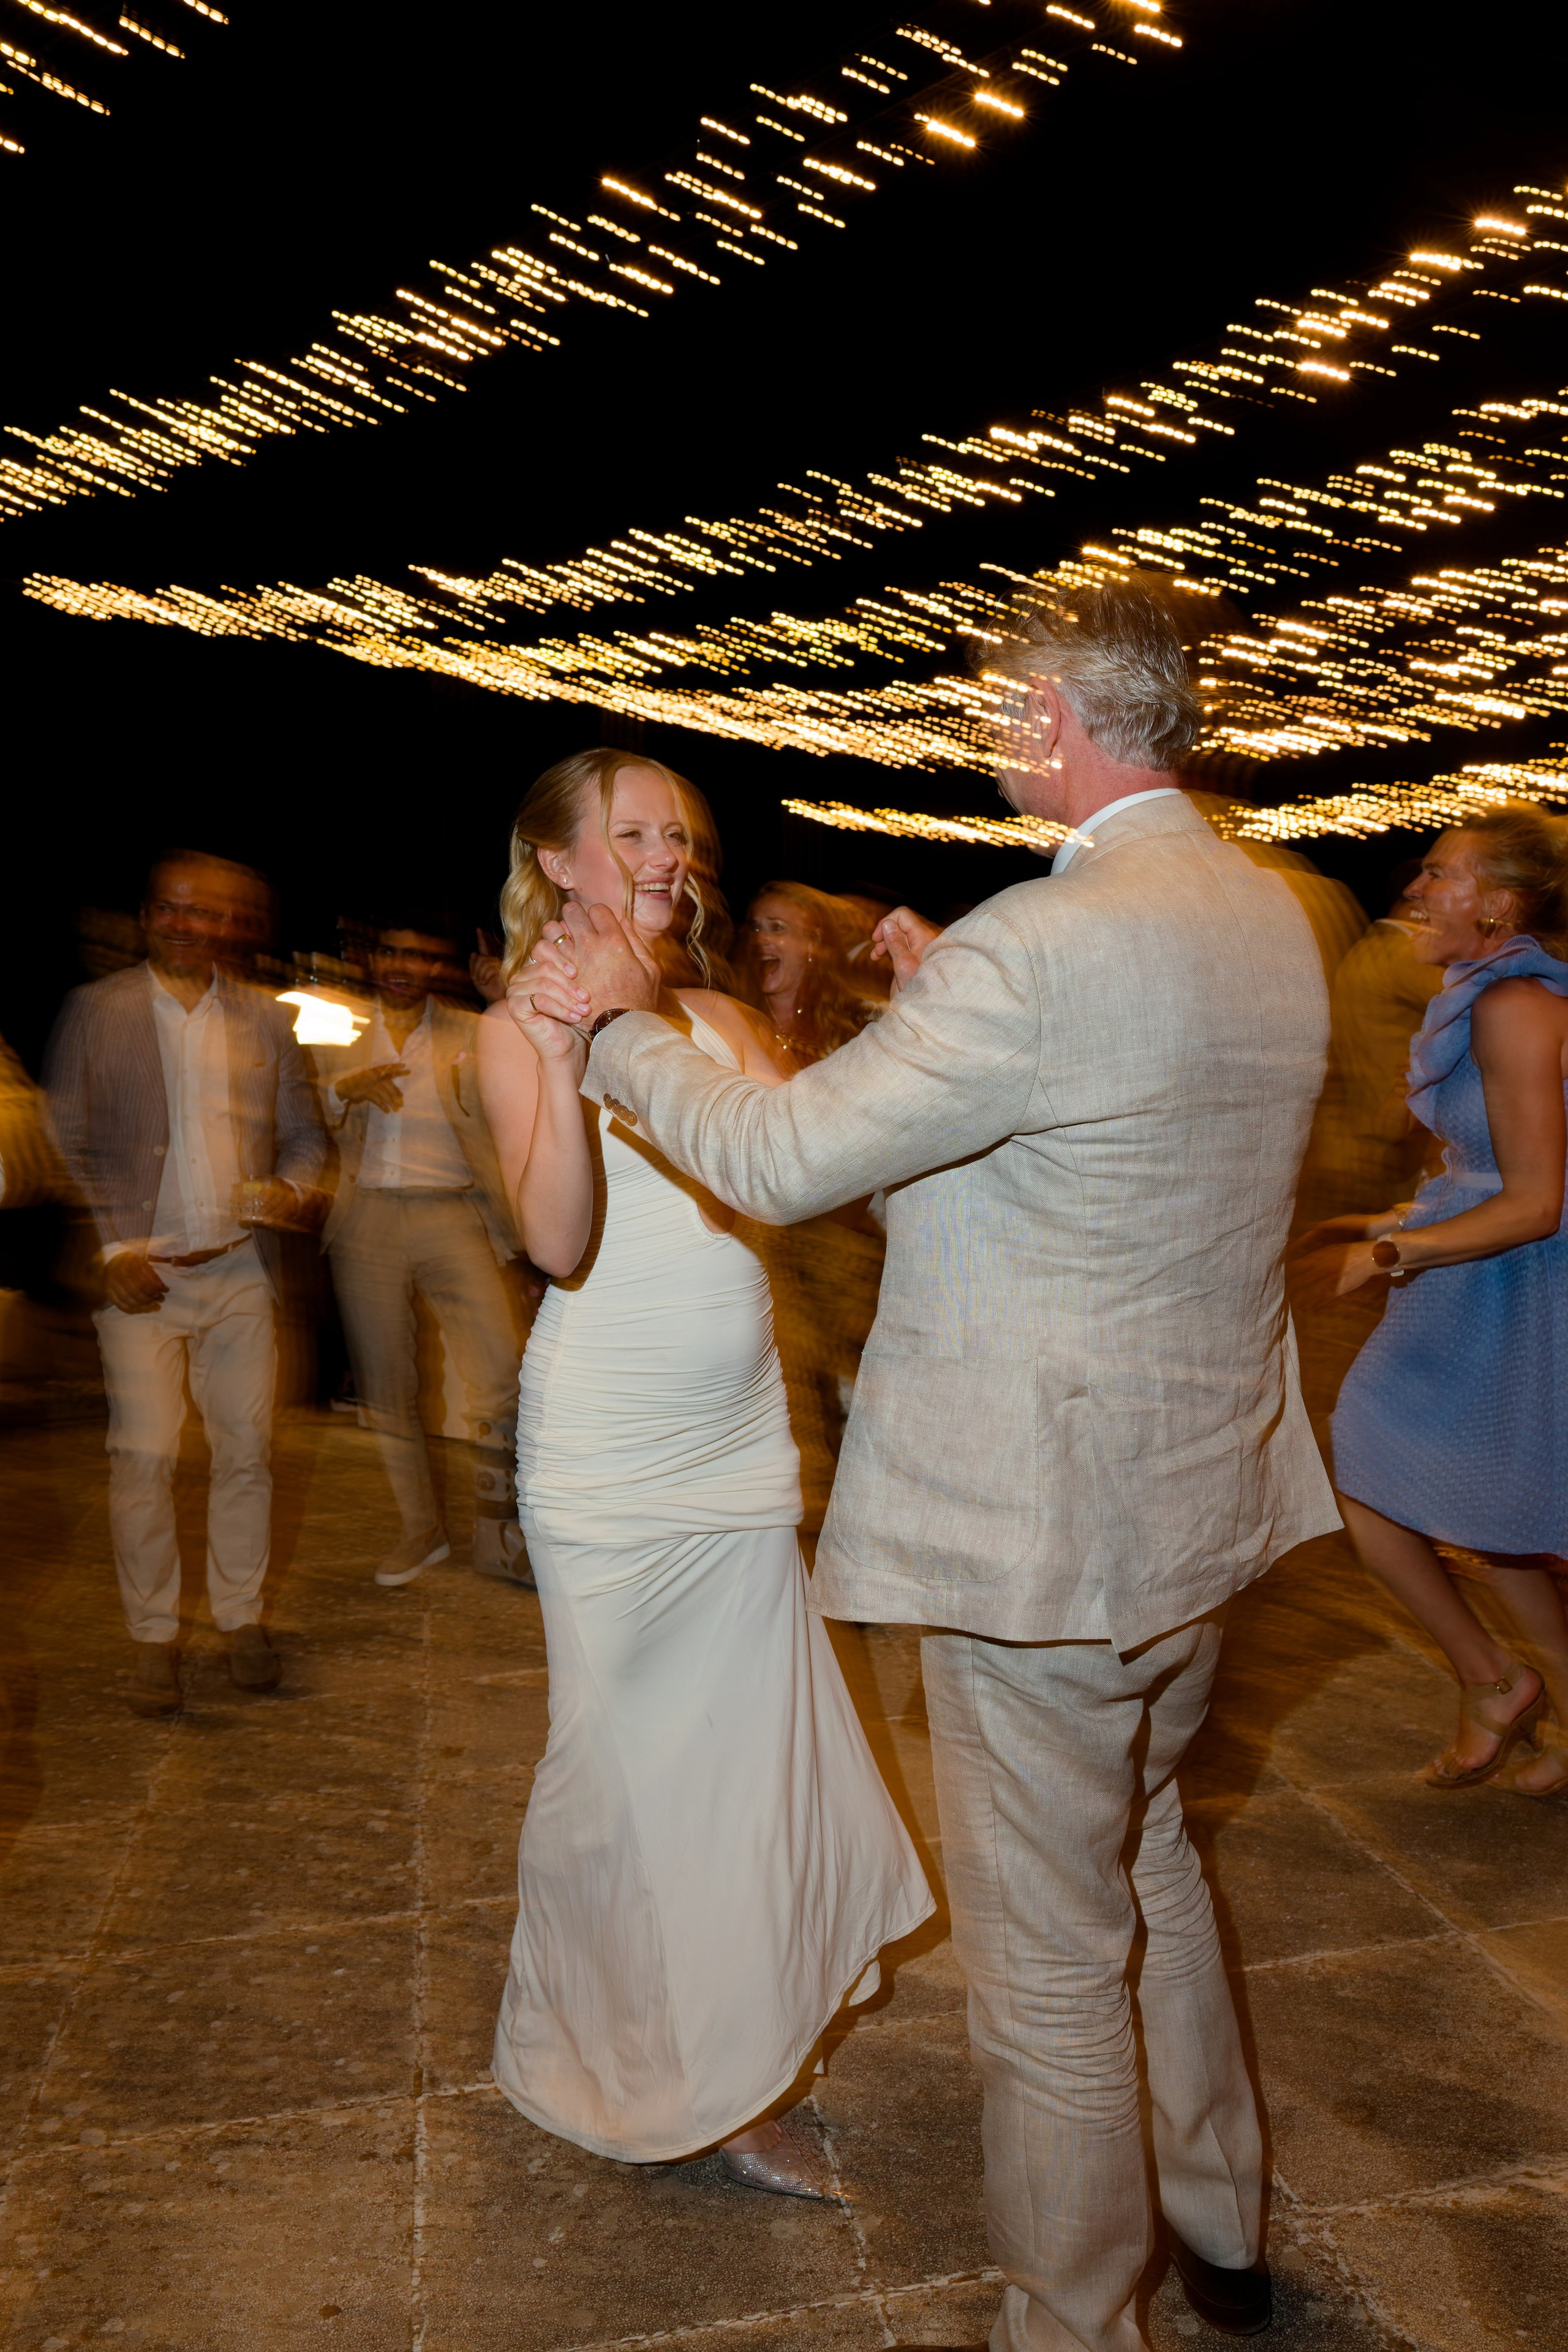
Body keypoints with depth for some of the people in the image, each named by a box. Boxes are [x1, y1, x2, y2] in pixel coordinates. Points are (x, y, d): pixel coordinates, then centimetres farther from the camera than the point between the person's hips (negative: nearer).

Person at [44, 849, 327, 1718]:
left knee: (247, 1450, 6)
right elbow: (63, 1143, 1)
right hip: (140, 1273, -2)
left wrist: (292, 1189, -9)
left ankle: (241, 1617, 22)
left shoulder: (264, 1019, 10)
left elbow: (304, 1133, 14)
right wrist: (109, 1250, -8)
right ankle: (153, 1636, 12)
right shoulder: (94, 1009, 3)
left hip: (241, 1270, 2)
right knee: (143, 1457, -4)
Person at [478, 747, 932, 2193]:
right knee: (627, 1759, 10)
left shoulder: (723, 1022, 9)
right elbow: (560, 1243, -16)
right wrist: (564, 1059, -28)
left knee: (750, 1749, 11)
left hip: (742, 1436, 5)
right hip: (609, 1453, -4)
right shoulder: (520, 1031, -4)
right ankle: (616, 2064, 37)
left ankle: (723, 2080, 33)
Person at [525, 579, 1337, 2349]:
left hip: (1044, 1534, -9)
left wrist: (621, 1019, -5)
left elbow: (779, 1157, -21)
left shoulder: (1042, 948, -25)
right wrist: (953, 998, 17)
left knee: (1049, 1969, 11)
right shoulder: (1271, 917, 4)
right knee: (1142, 1853, 30)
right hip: (1203, 1492, 10)